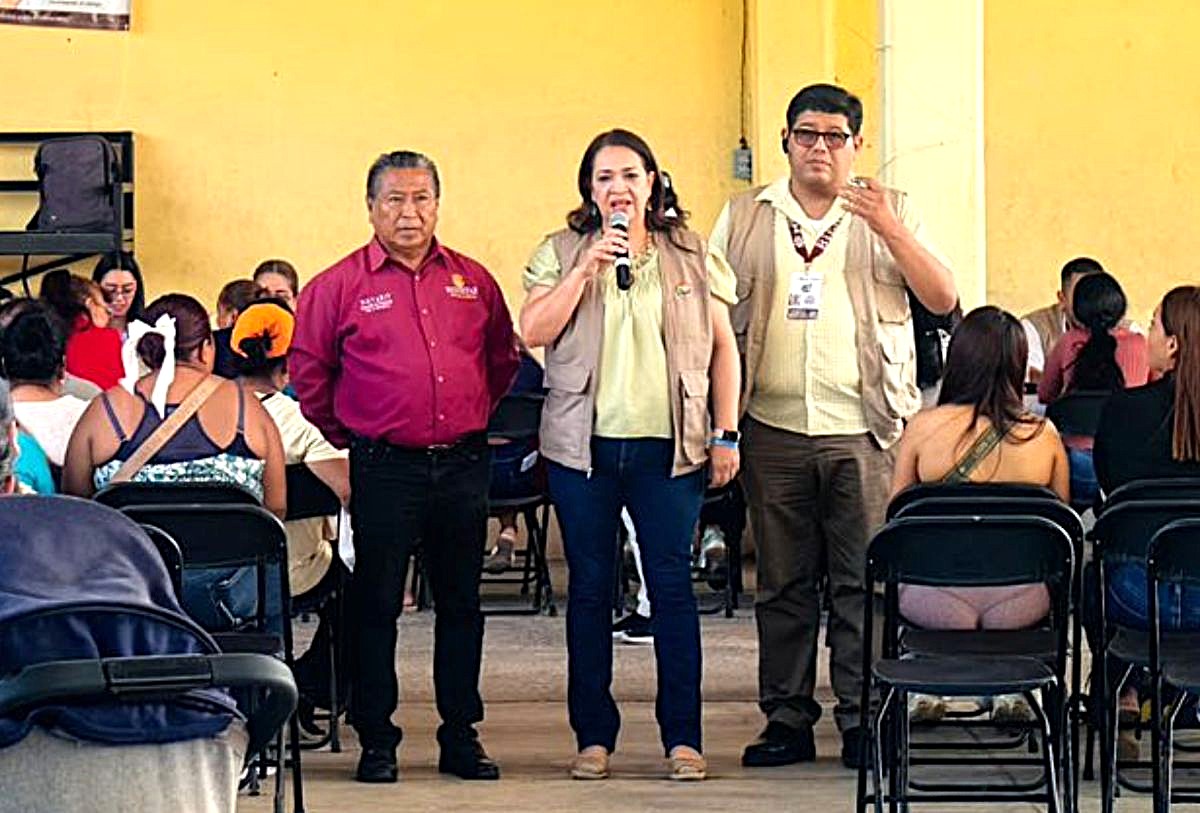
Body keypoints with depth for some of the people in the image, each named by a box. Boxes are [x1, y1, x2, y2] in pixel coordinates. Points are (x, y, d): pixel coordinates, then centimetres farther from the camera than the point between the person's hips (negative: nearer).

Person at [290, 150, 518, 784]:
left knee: (461, 604, 9)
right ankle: (376, 742, 8)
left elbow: (503, 358, 20)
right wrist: (345, 435, 6)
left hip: (463, 464, 3)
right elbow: (307, 370, 5)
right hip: (385, 466, -3)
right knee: (377, 606, 1)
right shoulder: (340, 285, -1)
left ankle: (461, 737, 17)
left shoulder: (473, 281, 8)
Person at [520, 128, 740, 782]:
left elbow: (722, 347, 9)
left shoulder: (690, 257, 8)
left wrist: (726, 435, 4)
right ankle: (593, 735, 12)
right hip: (583, 443, 0)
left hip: (668, 445, 0)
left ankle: (682, 737, 4)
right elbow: (534, 331, -5)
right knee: (589, 588, 5)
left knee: (672, 584, -2)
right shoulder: (560, 253, 7)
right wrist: (588, 268, -13)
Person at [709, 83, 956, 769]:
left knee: (865, 579, -3)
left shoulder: (891, 213, 9)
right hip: (774, 430, 2)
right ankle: (788, 720, 12)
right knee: (783, 582, 5)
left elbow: (944, 299, -1)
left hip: (864, 430, -2)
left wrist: (890, 230, -14)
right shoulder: (746, 218, 12)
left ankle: (863, 721, 2)